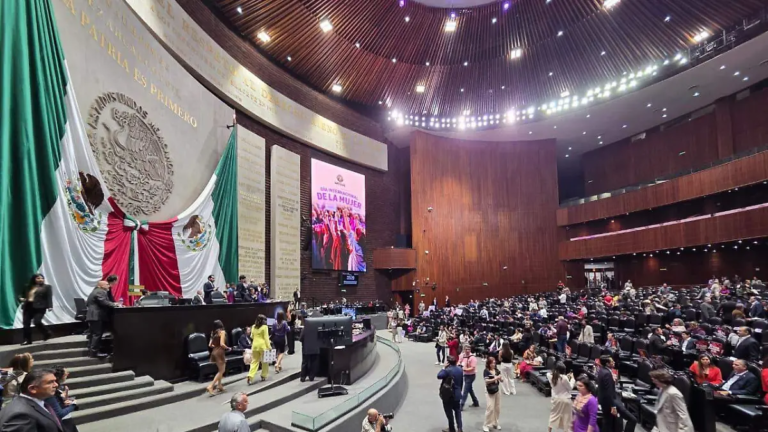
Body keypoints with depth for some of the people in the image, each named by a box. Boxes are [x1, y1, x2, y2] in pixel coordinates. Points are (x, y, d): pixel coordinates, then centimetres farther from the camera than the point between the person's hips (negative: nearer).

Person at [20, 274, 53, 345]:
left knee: (37, 321, -19)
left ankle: (47, 333, 5)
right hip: (28, 307, 6)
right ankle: (27, 340, 12)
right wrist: (22, 299, 4)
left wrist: (50, 306, -19)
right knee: (26, 324, 3)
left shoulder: (47, 287, 3)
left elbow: (49, 297, -6)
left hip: (39, 307, -6)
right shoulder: (29, 287, 17)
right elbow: (25, 296, 28)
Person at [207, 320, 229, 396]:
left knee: (221, 370, 21)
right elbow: (222, 344, -19)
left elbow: (210, 345, 10)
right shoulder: (222, 332, -10)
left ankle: (219, 386, 25)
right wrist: (228, 348, -3)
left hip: (214, 352, 8)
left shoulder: (213, 333, 10)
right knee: (221, 371, 1)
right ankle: (211, 386, -9)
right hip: (220, 352, -7)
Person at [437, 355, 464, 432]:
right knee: (457, 411, 18)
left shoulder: (447, 370, -22)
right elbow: (462, 382, 11)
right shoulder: (460, 370, 2)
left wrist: (444, 368, -15)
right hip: (457, 394, 6)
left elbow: (439, 376, -23)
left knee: (449, 412, 7)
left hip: (448, 395, -6)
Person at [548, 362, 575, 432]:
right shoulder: (564, 378, -26)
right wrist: (572, 378, -1)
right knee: (566, 416, 12)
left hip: (555, 398, 5)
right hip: (565, 399, -5)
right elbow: (570, 387, -12)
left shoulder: (550, 376, -11)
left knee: (553, 414, 22)